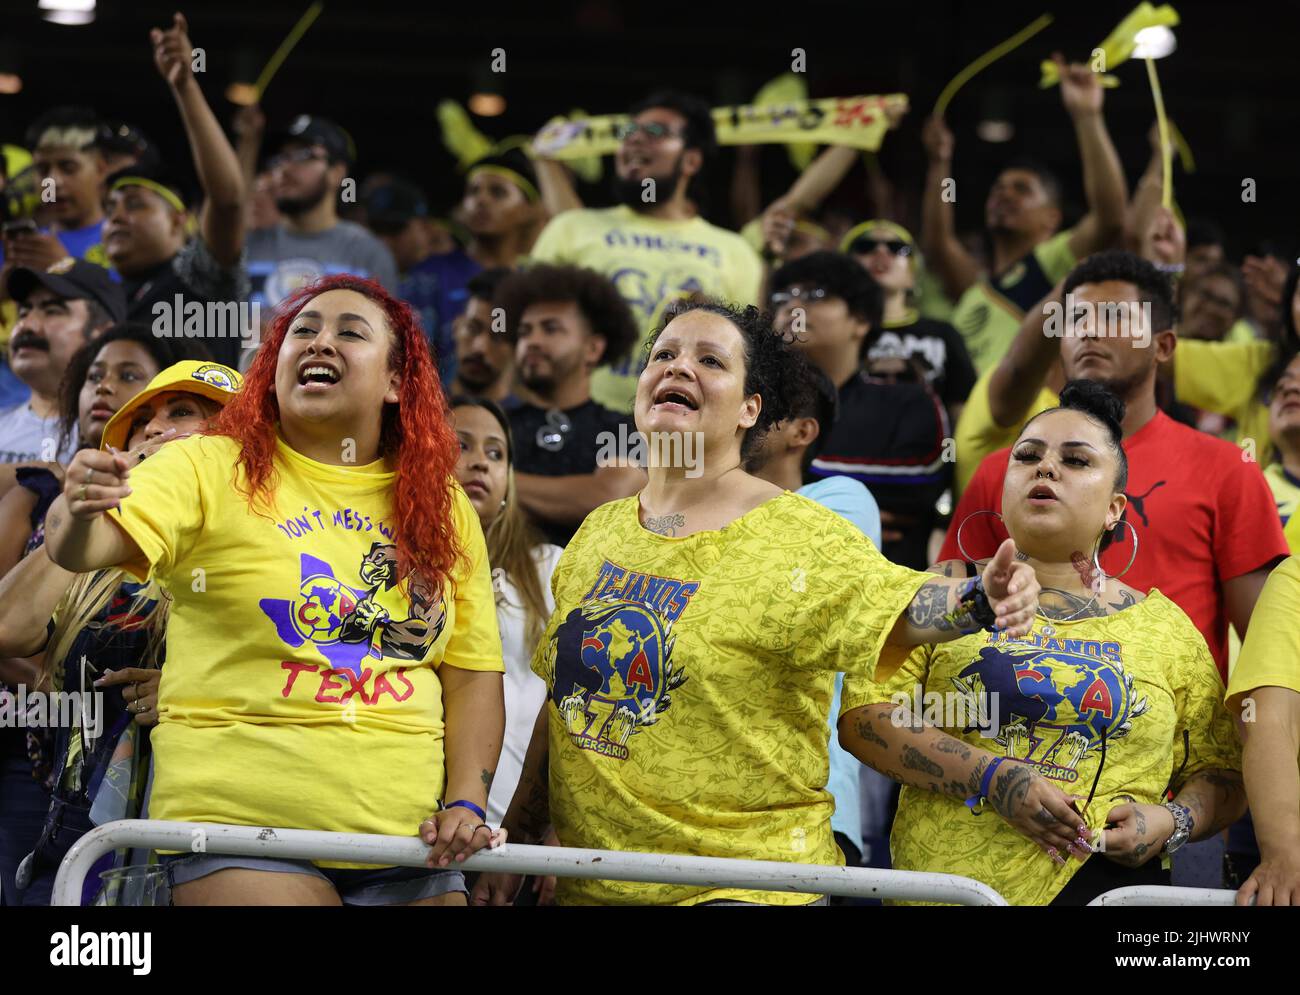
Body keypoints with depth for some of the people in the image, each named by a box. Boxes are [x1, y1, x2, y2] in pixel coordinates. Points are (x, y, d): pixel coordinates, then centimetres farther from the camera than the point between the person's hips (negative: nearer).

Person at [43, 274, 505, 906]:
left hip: (407, 838, 4)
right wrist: (79, 515, -37)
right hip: (240, 829, -4)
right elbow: (83, 547, -15)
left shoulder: (443, 509, 12)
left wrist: (466, 804, -1)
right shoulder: (208, 469, 0)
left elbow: (473, 673, 12)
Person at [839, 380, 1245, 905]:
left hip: (1102, 881, 0)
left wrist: (1171, 822, -9)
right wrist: (994, 778, -15)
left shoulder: (1163, 625, 10)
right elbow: (862, 716, -3)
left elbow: (1220, 772, 13)